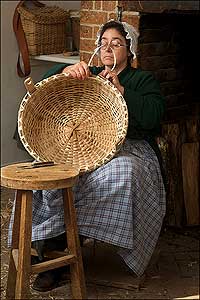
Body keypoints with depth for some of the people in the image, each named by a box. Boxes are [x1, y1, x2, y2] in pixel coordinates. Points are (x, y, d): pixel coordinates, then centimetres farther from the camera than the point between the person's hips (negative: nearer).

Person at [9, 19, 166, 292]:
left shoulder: (143, 80, 14)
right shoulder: (90, 75, 23)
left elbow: (153, 116, -5)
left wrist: (120, 90, -9)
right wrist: (67, 71, -10)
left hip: (129, 148, -3)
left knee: (122, 173, -37)